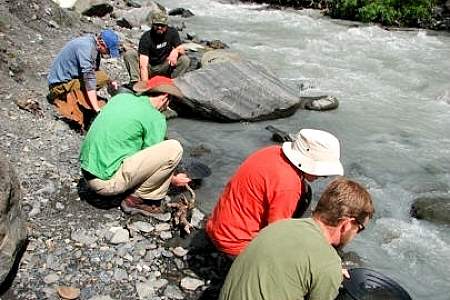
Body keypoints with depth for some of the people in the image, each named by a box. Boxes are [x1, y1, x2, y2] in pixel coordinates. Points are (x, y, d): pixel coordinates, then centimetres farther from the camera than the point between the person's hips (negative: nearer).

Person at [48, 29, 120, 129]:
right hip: (60, 84, -9)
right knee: (102, 77, -22)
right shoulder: (86, 47, -25)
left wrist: (109, 83, -3)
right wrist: (97, 109, -37)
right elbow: (88, 77, -32)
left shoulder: (93, 45, 3)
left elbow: (94, 71, 15)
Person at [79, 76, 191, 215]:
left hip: (87, 174, 8)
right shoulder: (156, 119, -9)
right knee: (174, 148, -12)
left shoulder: (121, 97, 10)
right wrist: (173, 180, 17)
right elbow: (151, 162, 0)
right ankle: (138, 199, -1)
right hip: (107, 181, -8)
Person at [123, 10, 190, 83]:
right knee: (129, 54, -24)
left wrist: (176, 51, -33)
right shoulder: (146, 38, -19)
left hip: (164, 68, 2)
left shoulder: (172, 32, -7)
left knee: (185, 60, -21)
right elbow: (143, 66, -28)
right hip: (149, 68, -2)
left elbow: (182, 49, -7)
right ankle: (135, 82, -33)